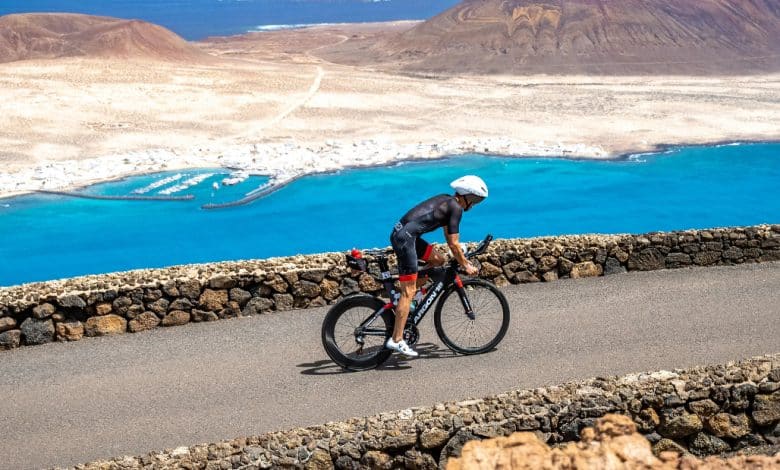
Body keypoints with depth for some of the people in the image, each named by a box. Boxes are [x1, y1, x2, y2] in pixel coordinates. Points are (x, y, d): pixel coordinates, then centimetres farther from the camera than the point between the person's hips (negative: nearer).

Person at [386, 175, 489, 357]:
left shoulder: (447, 201, 21)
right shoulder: (456, 208, -6)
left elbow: (449, 239, 29)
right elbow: (453, 244, -5)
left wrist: (464, 261, 31)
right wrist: (465, 266, 6)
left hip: (401, 233, 9)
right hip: (405, 237, -9)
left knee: (438, 260, 20)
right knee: (409, 291, -8)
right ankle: (396, 340, -10)